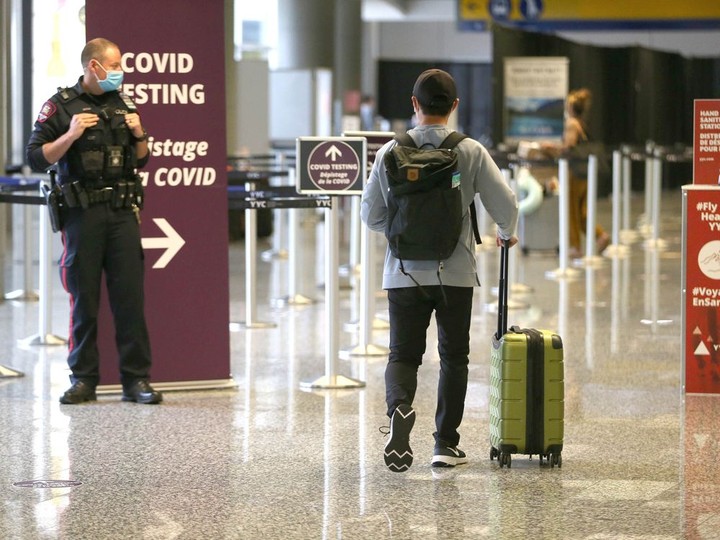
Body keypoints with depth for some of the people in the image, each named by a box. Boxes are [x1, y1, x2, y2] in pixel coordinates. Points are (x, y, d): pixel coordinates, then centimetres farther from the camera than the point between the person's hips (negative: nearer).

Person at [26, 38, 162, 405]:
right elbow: (36, 158, -4)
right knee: (83, 299, 1)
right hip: (83, 213, -3)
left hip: (123, 211, 3)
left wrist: (139, 135, 2)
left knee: (130, 295, -1)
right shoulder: (61, 106, 0)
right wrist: (71, 134, -16)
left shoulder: (123, 104, 15)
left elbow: (141, 161, 21)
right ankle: (83, 379, 10)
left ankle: (137, 379, 2)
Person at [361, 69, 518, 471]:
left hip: (405, 272, 1)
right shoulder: (471, 152, -6)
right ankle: (446, 444, 13)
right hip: (456, 273, -1)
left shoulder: (391, 151, -2)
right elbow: (505, 204, -7)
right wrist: (507, 234, 15)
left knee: (404, 354, 6)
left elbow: (372, 215, 2)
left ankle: (399, 407, -24)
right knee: (453, 357, 13)